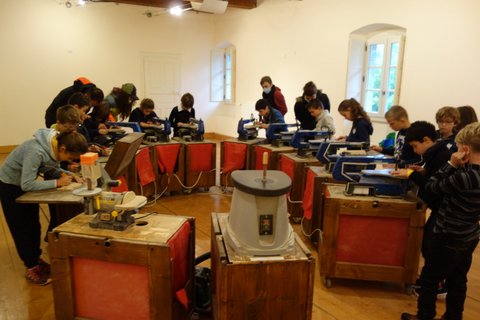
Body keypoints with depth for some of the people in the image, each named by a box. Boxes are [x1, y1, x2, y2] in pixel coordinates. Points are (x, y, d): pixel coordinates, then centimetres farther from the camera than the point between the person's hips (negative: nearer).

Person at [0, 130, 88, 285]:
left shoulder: (56, 144, -17)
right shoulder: (36, 151, -39)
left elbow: (51, 164, 1)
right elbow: (27, 185, -35)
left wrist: (62, 173, -18)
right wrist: (57, 182, -35)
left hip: (26, 183, 7)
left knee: (34, 225, 15)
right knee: (21, 228, 4)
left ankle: (36, 259, 32)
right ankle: (31, 267, 17)